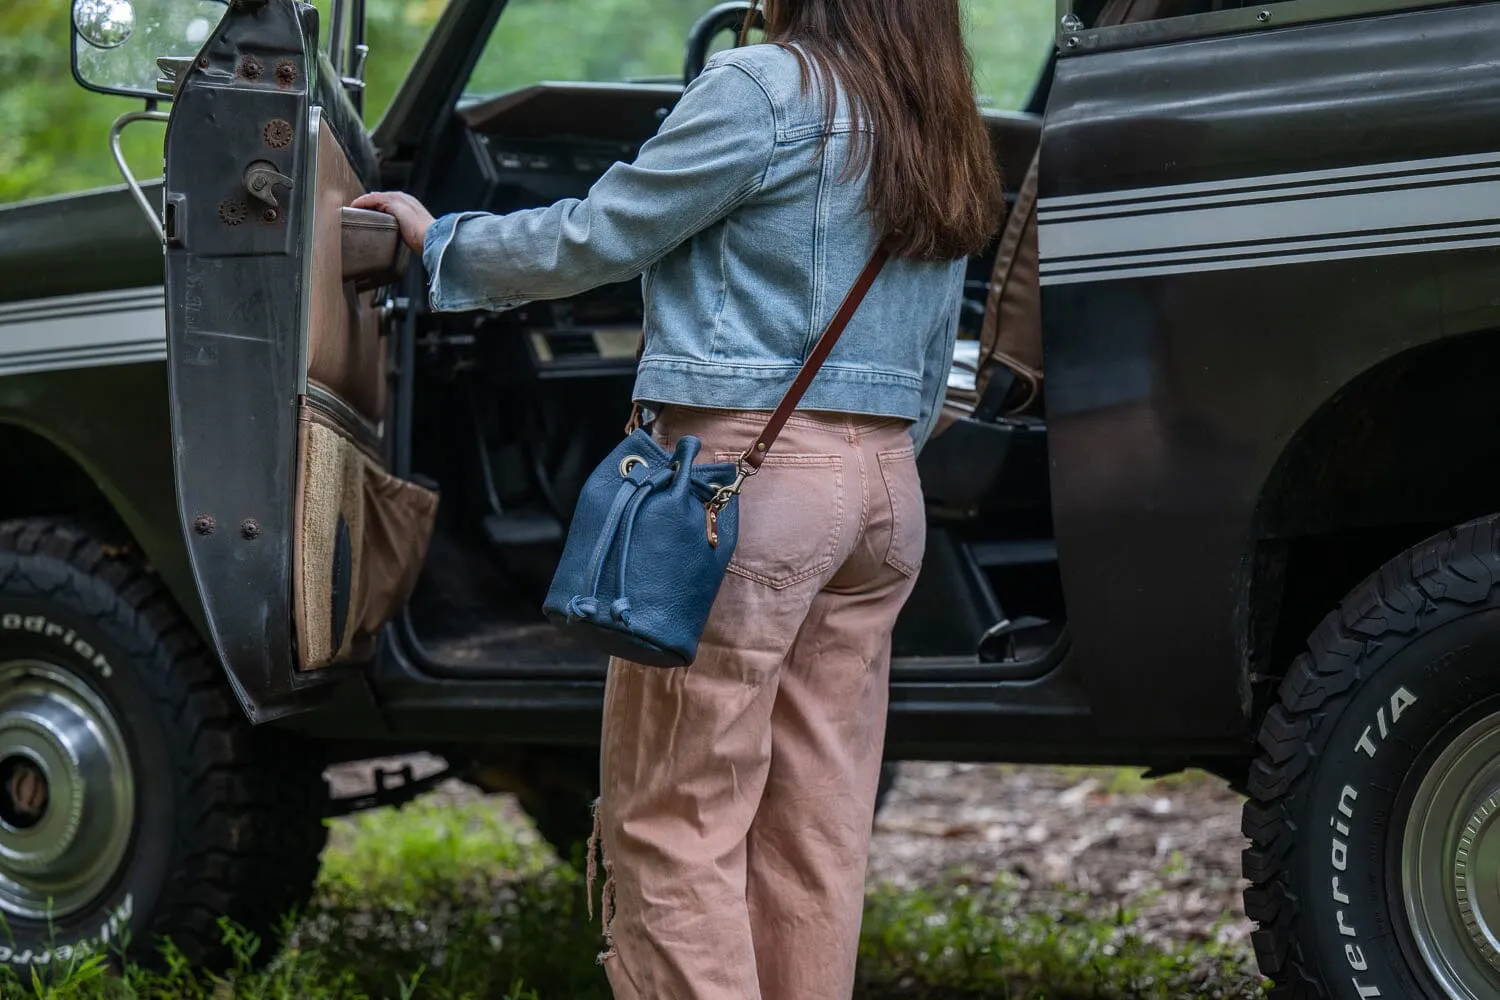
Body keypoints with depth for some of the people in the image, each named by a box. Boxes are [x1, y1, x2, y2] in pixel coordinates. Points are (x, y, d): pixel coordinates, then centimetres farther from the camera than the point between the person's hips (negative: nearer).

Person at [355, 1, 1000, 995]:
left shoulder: (765, 86, -9)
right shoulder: (945, 138, 15)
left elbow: (595, 240, -4)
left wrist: (443, 243, 10)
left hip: (748, 466, -8)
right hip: (887, 489, 8)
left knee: (672, 821, -2)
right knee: (815, 829, 11)